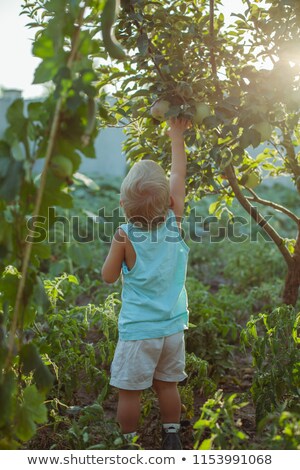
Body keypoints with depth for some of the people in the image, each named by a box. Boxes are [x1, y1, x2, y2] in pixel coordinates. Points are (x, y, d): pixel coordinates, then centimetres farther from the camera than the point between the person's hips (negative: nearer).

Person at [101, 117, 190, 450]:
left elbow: (108, 276, -4)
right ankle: (172, 438, 30)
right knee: (167, 385, 18)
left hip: (138, 331, -4)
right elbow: (178, 178, 3)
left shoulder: (124, 236, -17)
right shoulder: (174, 222, -10)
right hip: (173, 327, 4)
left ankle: (128, 443, 21)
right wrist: (177, 138, 13)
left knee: (129, 391, 10)